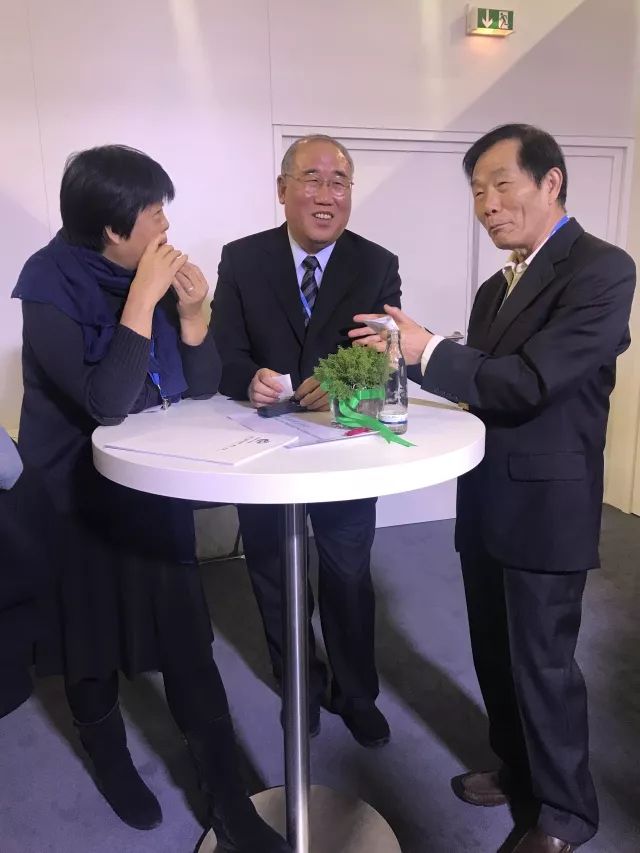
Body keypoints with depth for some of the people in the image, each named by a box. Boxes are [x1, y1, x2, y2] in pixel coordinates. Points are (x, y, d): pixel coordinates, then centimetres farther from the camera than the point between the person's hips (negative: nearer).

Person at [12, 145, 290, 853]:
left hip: (154, 487, 3)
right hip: (74, 496, -3)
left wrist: (191, 312, -17)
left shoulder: (149, 274, -3)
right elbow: (107, 402, -28)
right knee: (92, 641, 16)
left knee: (187, 643, 3)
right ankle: (111, 761, 44)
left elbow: (202, 387, -3)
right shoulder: (50, 287, -16)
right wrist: (143, 297, -27)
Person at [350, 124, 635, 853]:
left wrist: (426, 350, -22)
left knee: (542, 662, 7)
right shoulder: (495, 287, 13)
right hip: (487, 500, 8)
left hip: (544, 504, -8)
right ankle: (518, 768, 43)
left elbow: (529, 382, -23)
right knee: (495, 655, 20)